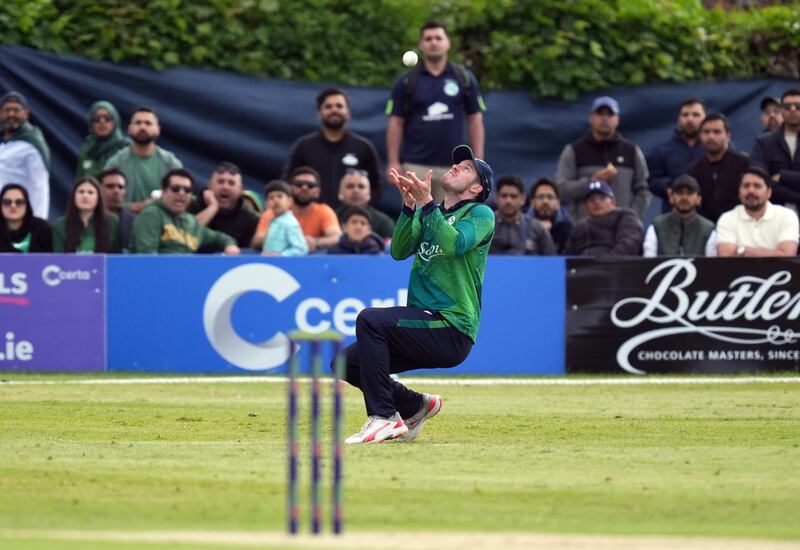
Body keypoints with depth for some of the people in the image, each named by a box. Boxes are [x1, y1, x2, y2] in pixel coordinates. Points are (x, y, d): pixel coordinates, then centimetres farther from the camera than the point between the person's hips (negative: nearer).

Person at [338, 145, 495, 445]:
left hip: (452, 330, -8)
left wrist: (426, 203, -25)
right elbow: (400, 251, 4)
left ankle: (384, 418, -25)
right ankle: (416, 405, 16)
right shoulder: (428, 214, 20)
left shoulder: (481, 214, -1)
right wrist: (410, 205, -9)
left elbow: (454, 244, -21)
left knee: (370, 318, -27)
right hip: (425, 325, 8)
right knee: (348, 361, -3)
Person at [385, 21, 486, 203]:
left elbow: (475, 120, 8)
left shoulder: (464, 78, 6)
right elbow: (395, 123, 3)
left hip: (452, 166, 1)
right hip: (416, 166, -1)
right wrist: (393, 163, -4)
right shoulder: (406, 82, 4)